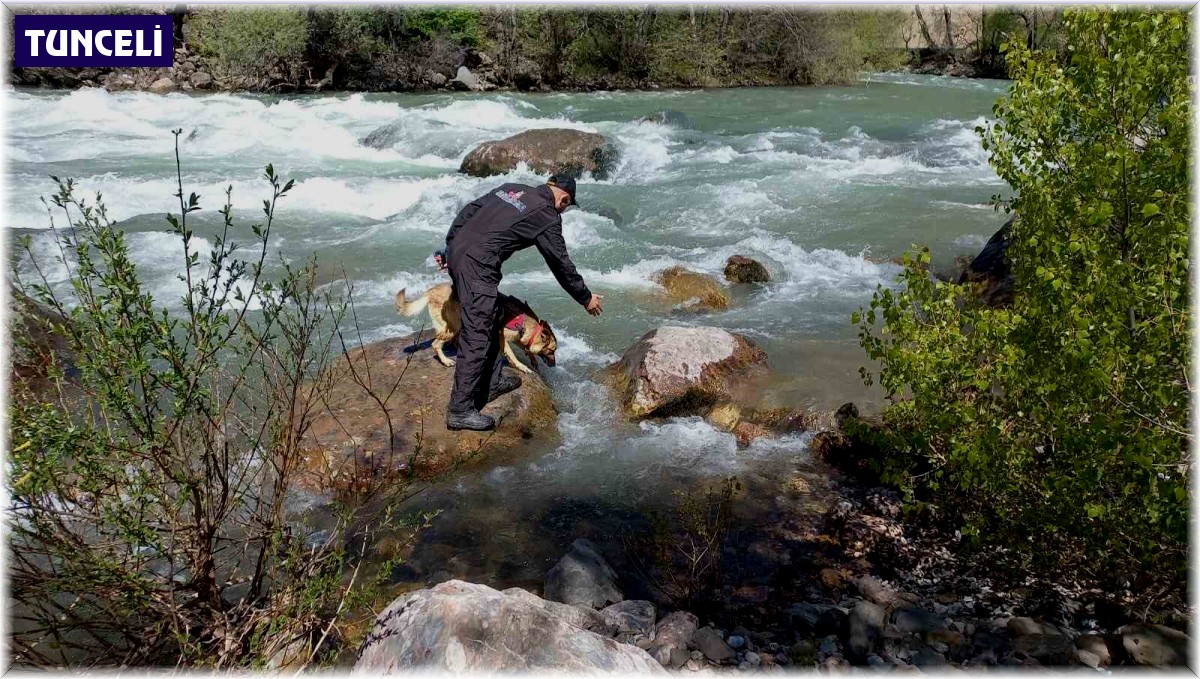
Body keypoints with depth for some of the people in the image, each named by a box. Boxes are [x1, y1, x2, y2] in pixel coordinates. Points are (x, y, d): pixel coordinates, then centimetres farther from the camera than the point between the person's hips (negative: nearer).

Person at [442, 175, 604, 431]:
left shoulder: (510, 188, 18)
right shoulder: (548, 216, -2)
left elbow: (467, 212, 18)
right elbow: (561, 265, 5)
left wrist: (450, 248, 22)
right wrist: (586, 299, 17)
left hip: (456, 251, 9)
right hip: (477, 266, -9)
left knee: (490, 319, 22)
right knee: (477, 337, -6)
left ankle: (491, 383, 33)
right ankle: (460, 410, -3)